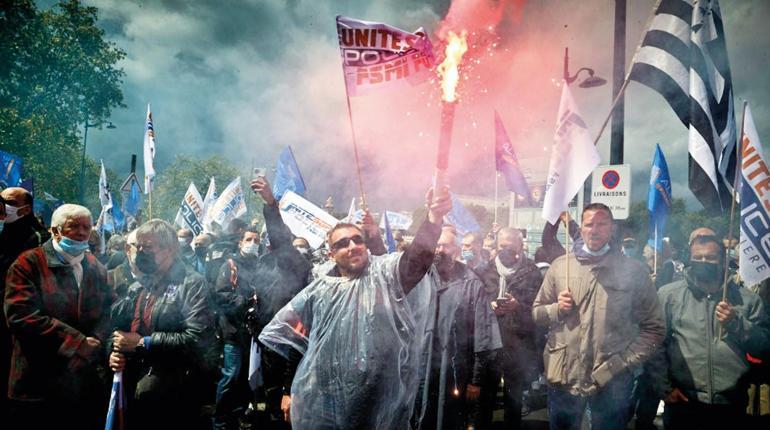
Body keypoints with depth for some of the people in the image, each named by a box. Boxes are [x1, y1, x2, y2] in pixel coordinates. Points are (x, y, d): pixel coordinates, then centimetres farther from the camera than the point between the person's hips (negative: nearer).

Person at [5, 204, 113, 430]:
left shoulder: (97, 269, 13)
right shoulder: (29, 263, -4)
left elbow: (108, 314, 10)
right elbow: (21, 316, -15)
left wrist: (95, 343, -12)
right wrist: (78, 342, -15)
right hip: (39, 386, -4)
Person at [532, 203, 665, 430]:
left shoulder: (633, 271, -1)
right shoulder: (560, 265, 5)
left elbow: (654, 328, 0)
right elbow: (536, 312, 12)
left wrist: (625, 362, -9)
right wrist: (557, 309, -8)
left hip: (611, 383, -1)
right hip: (563, 378, 2)